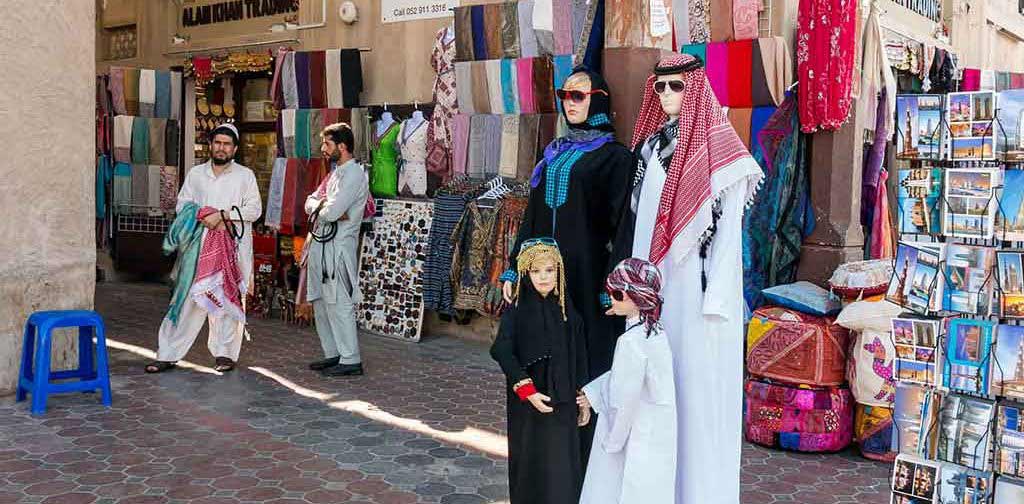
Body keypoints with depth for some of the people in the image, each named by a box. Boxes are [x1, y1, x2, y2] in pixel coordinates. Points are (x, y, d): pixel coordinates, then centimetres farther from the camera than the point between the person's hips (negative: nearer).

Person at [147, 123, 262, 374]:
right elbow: (183, 205, 10)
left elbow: (254, 209, -2)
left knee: (228, 297, 1)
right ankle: (168, 354, 3)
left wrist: (223, 215, -13)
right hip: (200, 244, 1)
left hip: (232, 245, -1)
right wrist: (205, 218, -9)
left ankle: (225, 353, 12)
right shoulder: (195, 173, 15)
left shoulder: (245, 175, 6)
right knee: (188, 297, -2)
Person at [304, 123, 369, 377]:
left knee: (339, 304, -8)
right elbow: (310, 202, 14)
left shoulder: (354, 175, -13)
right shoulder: (336, 173, 19)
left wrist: (320, 209, 0)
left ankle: (351, 360, -3)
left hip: (338, 247, -10)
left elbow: (331, 212, -22)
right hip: (321, 245, 10)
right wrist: (324, 207, -6)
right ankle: (332, 354, 23)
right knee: (321, 303, 14)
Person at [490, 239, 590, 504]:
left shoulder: (566, 309, 2)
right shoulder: (517, 310, -8)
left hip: (563, 401, 3)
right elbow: (503, 352, -17)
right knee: (531, 463, 6)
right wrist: (527, 391, -23)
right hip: (528, 402, -3)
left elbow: (579, 357, 6)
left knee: (562, 468, 5)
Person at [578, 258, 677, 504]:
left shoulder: (631, 341, -25)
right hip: (654, 434, 8)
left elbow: (624, 399, -21)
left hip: (636, 436, -8)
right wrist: (592, 394, 15)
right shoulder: (654, 331, 3)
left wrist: (611, 441, -10)